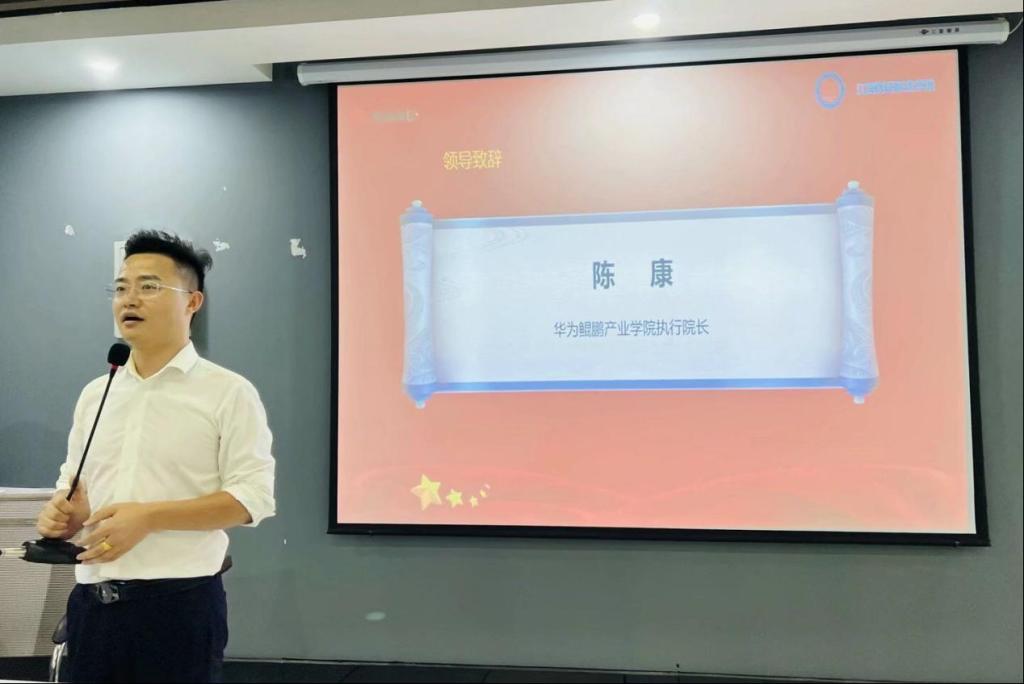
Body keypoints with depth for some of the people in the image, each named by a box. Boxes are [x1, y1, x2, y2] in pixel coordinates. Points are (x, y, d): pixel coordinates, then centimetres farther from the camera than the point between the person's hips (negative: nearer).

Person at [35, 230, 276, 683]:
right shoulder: (94, 393, 13)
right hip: (91, 599, 5)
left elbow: (253, 496, -11)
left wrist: (149, 517, -19)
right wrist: (64, 512, -2)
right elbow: (73, 483, 21)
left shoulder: (228, 392, -5)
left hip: (179, 599, -5)